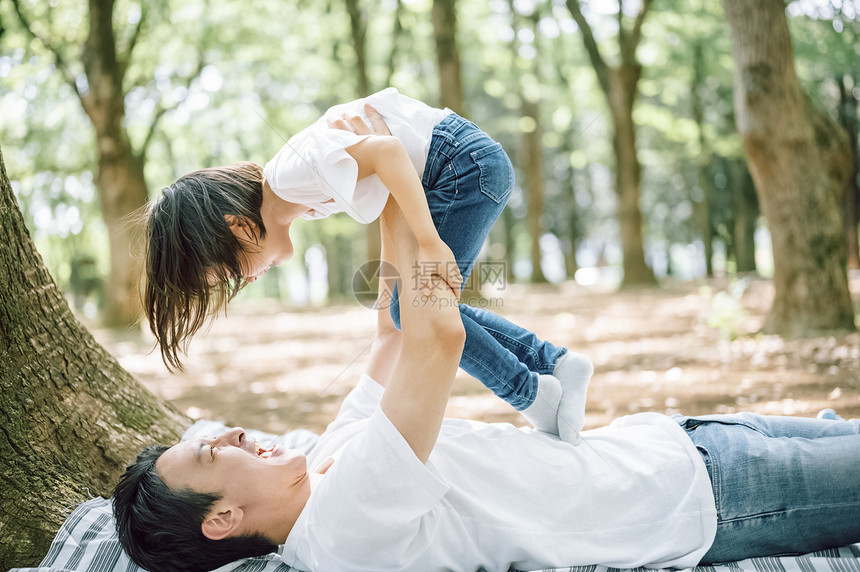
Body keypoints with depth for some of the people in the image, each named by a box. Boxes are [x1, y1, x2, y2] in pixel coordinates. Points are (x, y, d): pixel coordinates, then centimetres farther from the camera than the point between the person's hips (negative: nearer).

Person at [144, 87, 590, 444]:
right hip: (459, 170, 10)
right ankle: (557, 363, 15)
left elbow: (387, 152, -31)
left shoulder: (289, 172, -21)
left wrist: (430, 242, -33)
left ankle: (534, 394, 3)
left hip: (466, 162, -10)